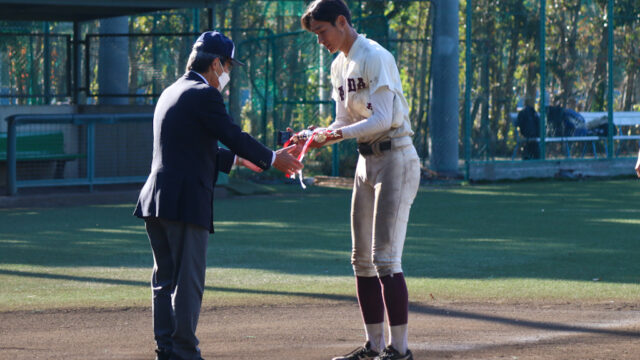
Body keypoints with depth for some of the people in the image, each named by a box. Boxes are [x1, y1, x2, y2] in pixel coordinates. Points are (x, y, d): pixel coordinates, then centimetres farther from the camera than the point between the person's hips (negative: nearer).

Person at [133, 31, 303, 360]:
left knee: (165, 280, 12)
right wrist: (273, 159, 1)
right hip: (186, 202, -9)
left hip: (156, 201, 9)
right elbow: (234, 136, -12)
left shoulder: (171, 94, 20)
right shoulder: (204, 95, -9)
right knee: (188, 282, -4)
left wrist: (237, 158, 31)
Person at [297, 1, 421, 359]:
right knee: (362, 259, 10)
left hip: (395, 158, -10)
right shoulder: (340, 67, 13)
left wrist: (340, 133, -31)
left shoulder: (375, 58, -15)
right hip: (367, 162, 10)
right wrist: (316, 137, -2)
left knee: (385, 258, -13)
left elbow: (383, 119, -23)